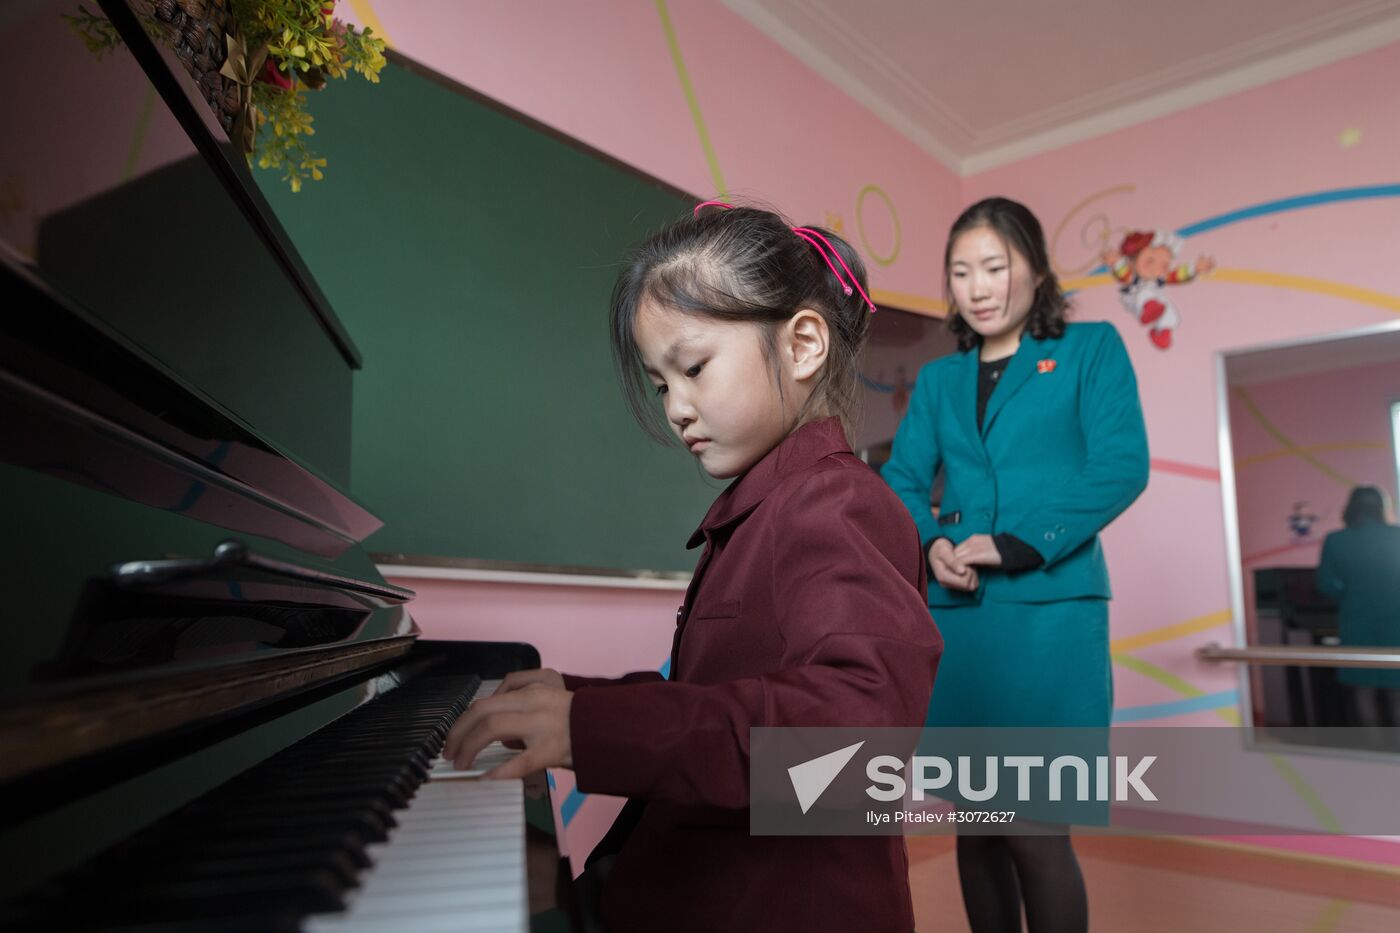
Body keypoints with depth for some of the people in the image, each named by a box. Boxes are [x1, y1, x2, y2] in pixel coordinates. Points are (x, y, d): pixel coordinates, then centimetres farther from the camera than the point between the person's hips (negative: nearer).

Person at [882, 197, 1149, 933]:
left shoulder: (1091, 349, 5)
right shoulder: (937, 379, 15)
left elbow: (1122, 467, -7)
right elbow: (901, 481, 10)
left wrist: (1018, 544, -17)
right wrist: (930, 544, -12)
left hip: (1050, 613, -4)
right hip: (957, 616, 4)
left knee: (1035, 830, -5)